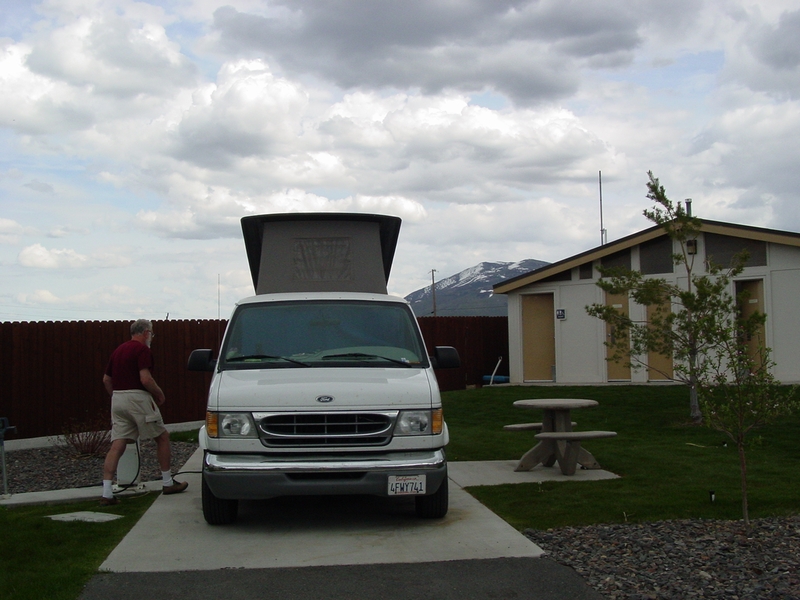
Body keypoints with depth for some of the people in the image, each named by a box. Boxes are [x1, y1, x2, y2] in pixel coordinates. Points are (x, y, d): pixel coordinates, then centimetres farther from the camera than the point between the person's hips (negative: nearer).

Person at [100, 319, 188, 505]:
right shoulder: (142, 350, -8)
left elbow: (106, 379, 20)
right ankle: (168, 483, 17)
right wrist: (159, 394, -3)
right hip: (137, 397, -7)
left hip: (117, 399, 7)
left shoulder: (118, 350, 17)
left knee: (117, 445, 1)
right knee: (162, 437, 10)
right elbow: (145, 379, -18)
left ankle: (107, 493, -8)